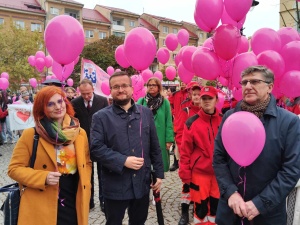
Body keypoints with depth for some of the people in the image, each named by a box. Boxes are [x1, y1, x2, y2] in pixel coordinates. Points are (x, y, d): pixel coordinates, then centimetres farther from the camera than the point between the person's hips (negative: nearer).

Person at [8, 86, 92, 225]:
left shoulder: (80, 133, 2)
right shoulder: (30, 134, -6)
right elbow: (15, 168, -4)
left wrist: (85, 188, -2)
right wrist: (43, 178, -18)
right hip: (41, 207, -2)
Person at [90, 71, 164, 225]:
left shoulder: (146, 113, 5)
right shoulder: (101, 117, -5)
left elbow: (155, 147, 7)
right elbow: (96, 149, -14)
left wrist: (159, 173, 6)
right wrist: (123, 161, -21)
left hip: (142, 183, 3)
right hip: (115, 186, -2)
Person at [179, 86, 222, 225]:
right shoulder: (191, 123, -7)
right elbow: (185, 150, -6)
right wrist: (185, 173, -7)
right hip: (199, 172, -2)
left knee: (216, 205, 16)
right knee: (200, 206, 10)